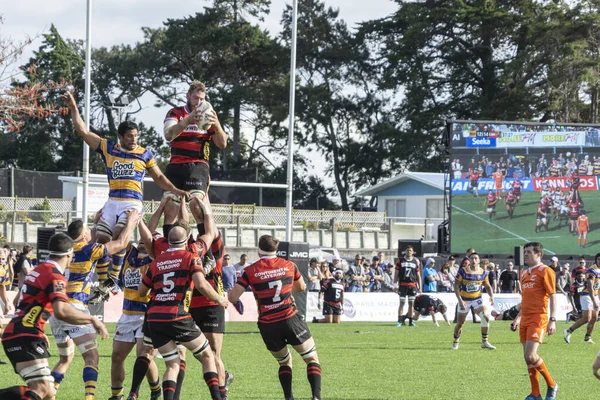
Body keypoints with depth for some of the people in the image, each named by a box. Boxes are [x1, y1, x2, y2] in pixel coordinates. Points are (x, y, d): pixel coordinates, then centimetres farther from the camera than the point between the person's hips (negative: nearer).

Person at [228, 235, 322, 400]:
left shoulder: (251, 271, -2)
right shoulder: (289, 265, 4)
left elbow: (232, 297, -4)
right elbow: (302, 287, 23)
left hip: (268, 326, 1)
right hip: (291, 319, -1)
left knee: (284, 361, 23)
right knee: (312, 359, 9)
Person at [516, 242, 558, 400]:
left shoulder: (545, 271, -7)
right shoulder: (524, 273, 16)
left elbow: (552, 296, -10)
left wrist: (552, 320, -16)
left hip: (538, 319, -8)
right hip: (525, 319, 8)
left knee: (530, 355, -16)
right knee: (528, 358, 4)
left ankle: (551, 385, 2)